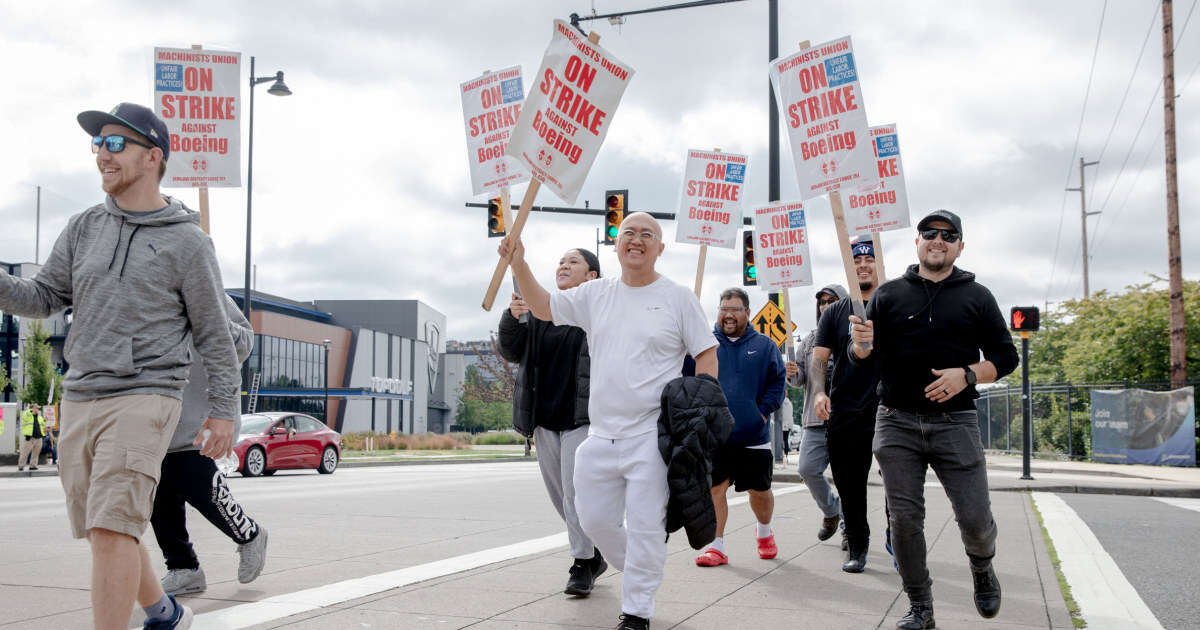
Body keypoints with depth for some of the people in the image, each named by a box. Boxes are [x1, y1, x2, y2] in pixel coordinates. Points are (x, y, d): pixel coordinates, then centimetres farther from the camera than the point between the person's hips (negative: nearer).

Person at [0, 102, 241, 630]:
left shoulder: (186, 241, -3)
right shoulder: (84, 229, 11)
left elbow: (214, 332, 0)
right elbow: (43, 297, 9)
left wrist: (223, 409, -1)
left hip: (144, 400, -6)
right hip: (79, 400, 6)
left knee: (111, 529, -16)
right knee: (106, 532, 14)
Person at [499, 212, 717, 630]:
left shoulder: (678, 297, 1)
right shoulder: (596, 294, 12)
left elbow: (707, 356, 2)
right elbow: (544, 308, 19)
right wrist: (519, 265, 6)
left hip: (652, 435, -5)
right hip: (601, 435, 5)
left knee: (645, 527, -5)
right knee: (594, 520, 10)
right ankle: (638, 574, 35)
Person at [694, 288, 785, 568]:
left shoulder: (764, 345, 7)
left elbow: (777, 382, 6)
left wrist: (763, 411, -6)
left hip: (754, 436, 1)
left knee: (759, 492, 11)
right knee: (715, 489, -5)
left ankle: (764, 532, 38)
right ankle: (716, 547, 5)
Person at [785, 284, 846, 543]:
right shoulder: (810, 339, 16)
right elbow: (801, 379, 18)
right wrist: (793, 374, -4)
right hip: (817, 417, 4)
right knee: (808, 468, -5)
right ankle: (831, 510, 21)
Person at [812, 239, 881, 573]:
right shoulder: (834, 313, 13)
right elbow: (818, 357, 8)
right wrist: (819, 392, -9)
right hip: (845, 411, 2)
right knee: (850, 484, 4)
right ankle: (856, 547, 17)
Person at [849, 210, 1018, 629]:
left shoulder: (977, 296, 10)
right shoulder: (889, 294, 10)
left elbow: (1005, 357, 8)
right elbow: (864, 358, 9)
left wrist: (967, 375, -11)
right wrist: (862, 347, -15)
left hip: (955, 422, -1)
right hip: (897, 423, 1)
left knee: (975, 518, -5)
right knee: (905, 519, -1)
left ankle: (982, 568, 28)